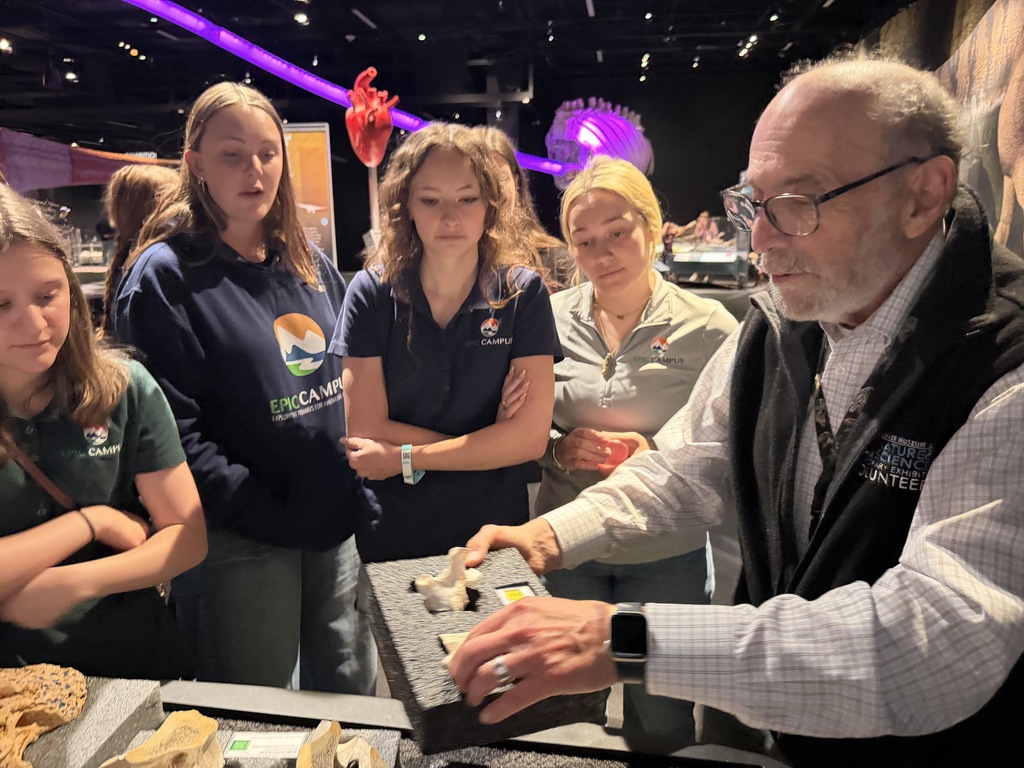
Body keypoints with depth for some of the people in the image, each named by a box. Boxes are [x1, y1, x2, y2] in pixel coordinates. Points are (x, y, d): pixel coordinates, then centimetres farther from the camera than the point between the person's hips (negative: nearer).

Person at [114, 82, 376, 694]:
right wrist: (266, 515, -18)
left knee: (354, 699, 21)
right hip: (242, 545, -5)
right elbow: (173, 427, -15)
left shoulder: (312, 266, 10)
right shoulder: (163, 275, -9)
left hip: (339, 526, 6)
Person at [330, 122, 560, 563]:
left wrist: (404, 458, -14)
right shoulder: (372, 292, -8)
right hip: (388, 542, 0)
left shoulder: (523, 293, -8)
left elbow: (531, 436, -14)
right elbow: (364, 430, -11)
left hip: (495, 537, 0)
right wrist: (487, 444, -13)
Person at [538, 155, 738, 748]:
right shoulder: (552, 318, -2)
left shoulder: (707, 328, -9)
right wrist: (559, 449, -15)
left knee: (661, 725, 18)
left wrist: (657, 454, -21)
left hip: (668, 557, -1)